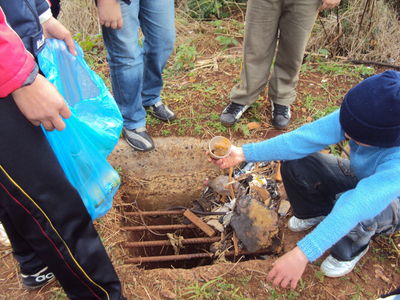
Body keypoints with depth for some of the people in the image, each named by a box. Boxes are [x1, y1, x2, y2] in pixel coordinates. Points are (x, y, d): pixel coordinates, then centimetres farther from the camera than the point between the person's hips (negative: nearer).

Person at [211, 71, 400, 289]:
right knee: (294, 164, -18)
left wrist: (302, 255, -56)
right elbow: (305, 137, -32)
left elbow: (356, 207, -51)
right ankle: (313, 213, 14)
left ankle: (352, 250, -1)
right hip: (358, 179, 4)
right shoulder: (361, 116, -29)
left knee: (351, 212, -39)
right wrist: (244, 153, -37)